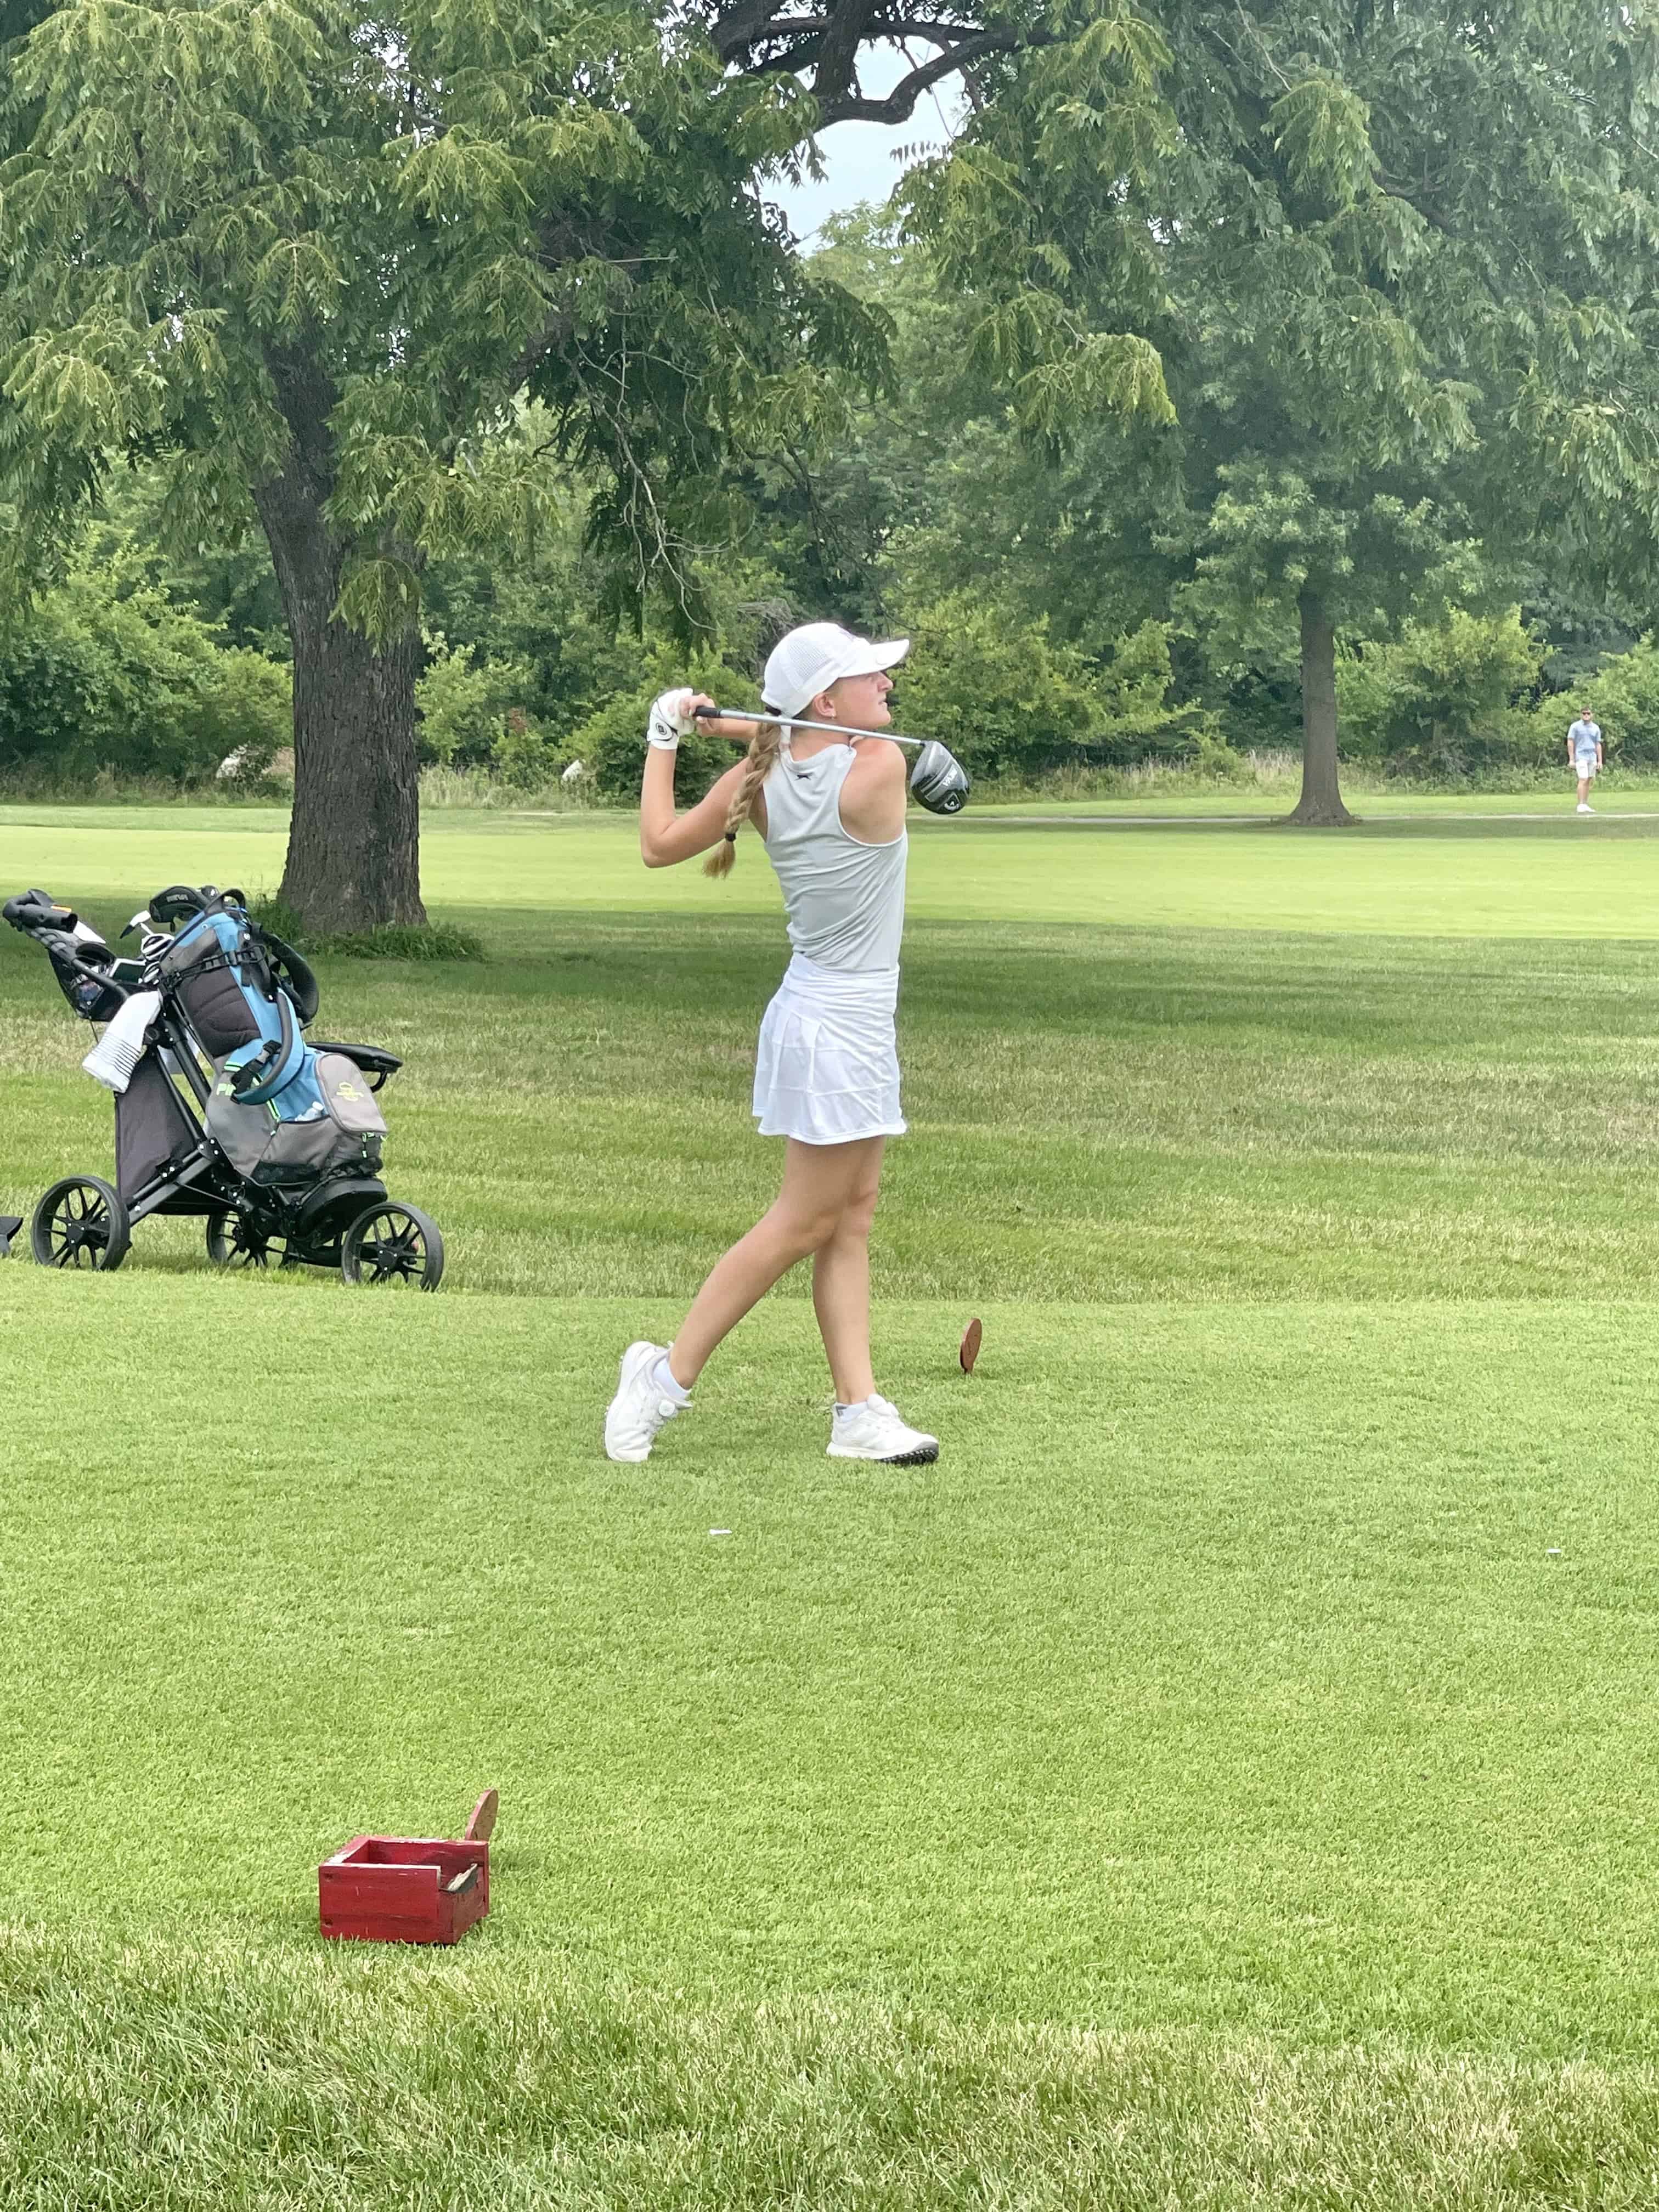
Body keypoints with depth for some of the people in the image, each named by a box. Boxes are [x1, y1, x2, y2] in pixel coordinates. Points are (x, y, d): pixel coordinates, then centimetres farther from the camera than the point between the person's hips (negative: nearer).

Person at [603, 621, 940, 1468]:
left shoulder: (763, 780, -1)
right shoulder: (880, 769, -19)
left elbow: (659, 844, 4)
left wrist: (664, 741, 10)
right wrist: (734, 725, 5)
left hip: (849, 1022, 8)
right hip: (839, 1024, -8)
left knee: (851, 1217, 8)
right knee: (805, 1221, 0)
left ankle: (860, 1410, 9)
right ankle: (668, 1373, 6)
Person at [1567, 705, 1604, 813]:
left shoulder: (1596, 728, 12)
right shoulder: (1576, 727, 0)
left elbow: (1598, 745, 15)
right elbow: (1570, 743, -2)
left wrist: (1600, 761, 9)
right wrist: (1571, 760, -8)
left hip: (1592, 758, 5)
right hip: (1581, 757, -5)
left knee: (1588, 781, 5)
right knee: (1583, 780, -14)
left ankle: (1586, 805, 10)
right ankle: (1581, 805, -16)